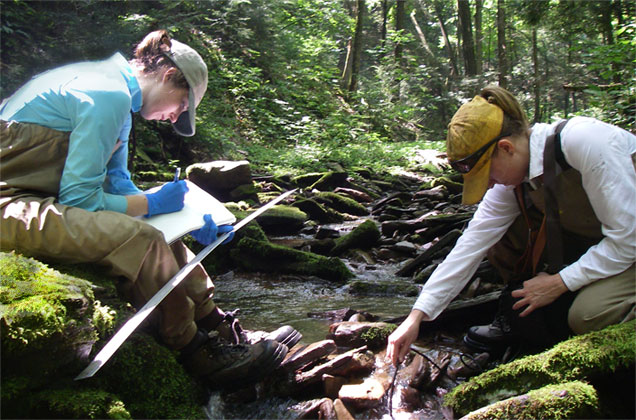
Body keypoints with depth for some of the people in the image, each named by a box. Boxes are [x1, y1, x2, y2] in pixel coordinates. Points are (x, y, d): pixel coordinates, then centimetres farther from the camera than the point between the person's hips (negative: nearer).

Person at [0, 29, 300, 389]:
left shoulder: (117, 92, 12)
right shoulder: (107, 95, -19)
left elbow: (117, 185, 12)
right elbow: (79, 198, -22)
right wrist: (153, 203, -10)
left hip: (46, 197, 10)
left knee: (154, 230, 5)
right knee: (138, 238, -26)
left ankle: (217, 326, 6)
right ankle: (195, 352, -9)